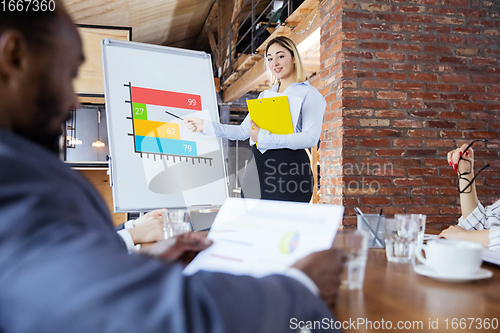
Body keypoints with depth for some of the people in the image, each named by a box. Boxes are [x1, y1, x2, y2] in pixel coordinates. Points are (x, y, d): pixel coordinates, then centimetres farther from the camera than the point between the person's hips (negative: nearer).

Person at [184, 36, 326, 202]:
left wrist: (264, 138, -16)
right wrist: (205, 126, 9)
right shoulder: (265, 95, 23)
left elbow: (311, 138, -12)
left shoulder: (309, 94, 2)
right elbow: (243, 131, 19)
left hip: (289, 166, -5)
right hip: (257, 166, 6)